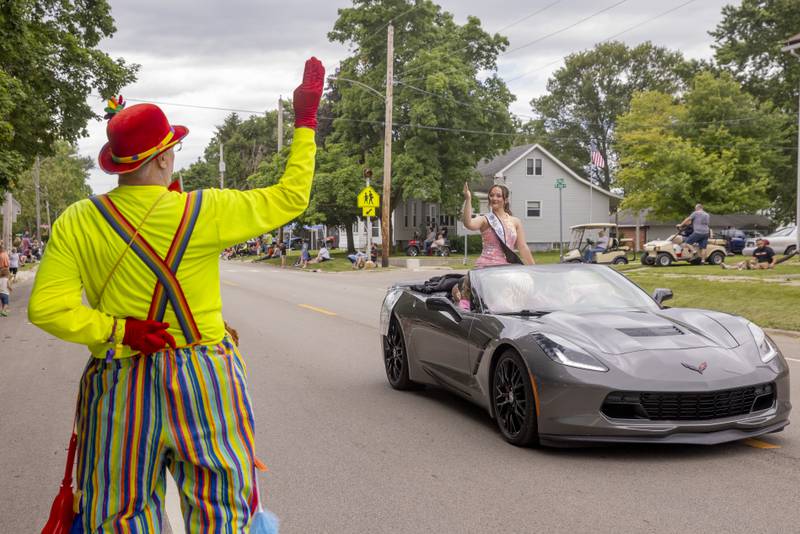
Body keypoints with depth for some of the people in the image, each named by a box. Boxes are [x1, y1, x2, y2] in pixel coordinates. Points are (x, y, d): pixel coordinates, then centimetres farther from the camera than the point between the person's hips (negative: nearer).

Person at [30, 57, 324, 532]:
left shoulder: (76, 223, -6)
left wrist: (116, 331, -9)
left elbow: (46, 307, -12)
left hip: (120, 389, 2)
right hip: (203, 384, -2)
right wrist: (305, 122, 4)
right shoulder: (203, 213, -13)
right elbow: (291, 198, -3)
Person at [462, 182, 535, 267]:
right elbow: (468, 224, -20)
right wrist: (468, 199, -27)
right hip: (486, 267, -3)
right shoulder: (485, 220, 1)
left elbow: (523, 247, 10)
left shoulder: (515, 222, 10)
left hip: (508, 267, 3)